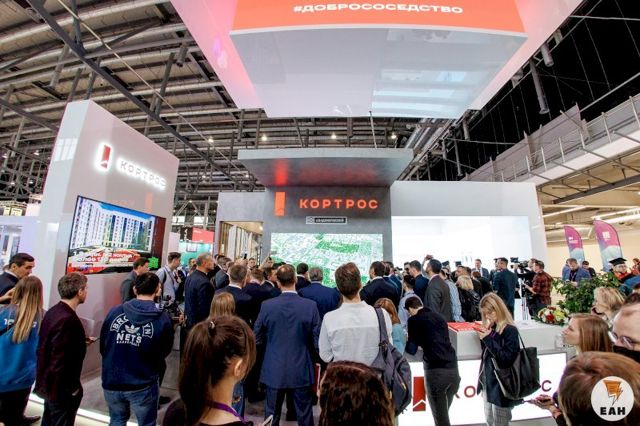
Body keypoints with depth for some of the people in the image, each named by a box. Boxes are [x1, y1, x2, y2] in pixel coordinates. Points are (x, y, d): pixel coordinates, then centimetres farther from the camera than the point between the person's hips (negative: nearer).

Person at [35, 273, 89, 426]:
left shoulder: (53, 312, -2)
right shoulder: (67, 319, -30)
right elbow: (61, 361, -28)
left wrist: (80, 342, 12)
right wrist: (73, 389, -16)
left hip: (49, 383, 9)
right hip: (61, 388, -9)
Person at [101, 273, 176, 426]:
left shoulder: (114, 312, -11)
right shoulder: (163, 319, -18)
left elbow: (102, 347, 2)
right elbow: (165, 352, -4)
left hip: (111, 382, 3)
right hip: (143, 385, -3)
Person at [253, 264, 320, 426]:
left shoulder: (267, 305, -14)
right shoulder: (310, 305, -16)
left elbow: (257, 338, -2)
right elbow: (317, 340, -10)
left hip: (274, 370, 1)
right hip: (302, 370, 0)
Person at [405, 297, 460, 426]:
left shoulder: (414, 320, -1)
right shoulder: (439, 316, 17)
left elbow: (412, 350, 3)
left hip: (436, 370, -6)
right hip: (453, 369, 6)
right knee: (444, 412, 22)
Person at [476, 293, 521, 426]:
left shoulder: (510, 330, -16)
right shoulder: (492, 328, 5)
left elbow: (507, 359, -22)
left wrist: (488, 339, -24)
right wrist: (483, 338, -3)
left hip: (501, 385, -7)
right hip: (488, 381, 7)